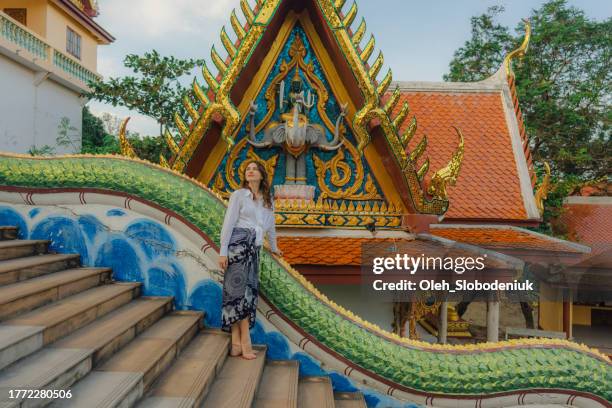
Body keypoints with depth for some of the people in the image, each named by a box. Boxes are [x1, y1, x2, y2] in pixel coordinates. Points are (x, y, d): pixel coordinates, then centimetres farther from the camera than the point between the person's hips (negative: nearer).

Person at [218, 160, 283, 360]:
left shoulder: (267, 199, 17)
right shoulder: (238, 195, 3)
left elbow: (270, 224, 29)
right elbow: (228, 222, -4)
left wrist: (274, 247, 40)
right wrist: (223, 251, -11)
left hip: (253, 248, 5)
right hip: (238, 243, -5)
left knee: (248, 291, 1)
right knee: (239, 290, -9)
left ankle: (237, 342, 4)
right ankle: (244, 341, -6)